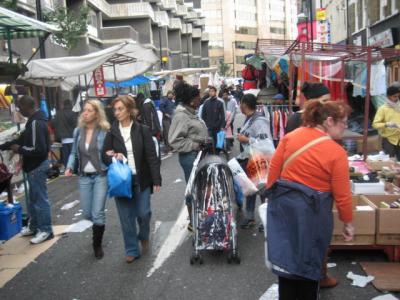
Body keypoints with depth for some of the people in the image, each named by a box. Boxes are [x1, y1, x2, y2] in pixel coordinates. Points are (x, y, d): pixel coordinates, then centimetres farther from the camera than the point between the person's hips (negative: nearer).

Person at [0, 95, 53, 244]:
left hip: (37, 167, -11)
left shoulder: (36, 123, -22)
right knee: (33, 198, 20)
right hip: (35, 166, 11)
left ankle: (46, 230, 10)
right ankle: (33, 226, 33)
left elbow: (39, 149, -27)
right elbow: (22, 139, 22)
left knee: (40, 199, -1)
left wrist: (20, 150, -15)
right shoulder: (34, 121, 11)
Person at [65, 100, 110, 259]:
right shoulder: (78, 131, 3)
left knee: (97, 213, -4)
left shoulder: (105, 131, -10)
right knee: (87, 213, 11)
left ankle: (97, 245, 18)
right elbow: (74, 152, 11)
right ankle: (98, 227, 46)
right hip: (84, 177, 4)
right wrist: (69, 167, -5)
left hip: (101, 176, -4)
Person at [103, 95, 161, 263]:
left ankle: (144, 237, 34)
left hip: (141, 179, -1)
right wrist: (113, 157, -15)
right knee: (126, 217, 6)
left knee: (143, 213, 2)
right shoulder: (112, 133, 2)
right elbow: (105, 156, 8)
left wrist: (156, 179, -10)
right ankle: (132, 250, 21)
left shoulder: (142, 130, -3)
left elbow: (152, 156, -5)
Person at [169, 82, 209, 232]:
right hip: (190, 157, -9)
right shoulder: (181, 116, -18)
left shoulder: (191, 113, 11)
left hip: (198, 155, 9)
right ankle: (192, 222, 15)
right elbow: (174, 140, -22)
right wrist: (195, 146, -19)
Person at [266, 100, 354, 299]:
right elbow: (342, 195, -9)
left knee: (286, 258, 16)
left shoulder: (291, 136, 0)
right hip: (311, 209, -4)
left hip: (283, 202, 5)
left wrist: (272, 195, 17)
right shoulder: (337, 152, -13)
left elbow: (274, 169, 4)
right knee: (309, 261, 16)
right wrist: (348, 222, 5)